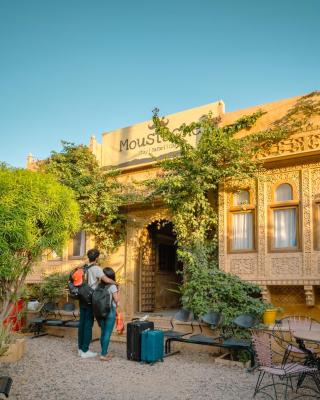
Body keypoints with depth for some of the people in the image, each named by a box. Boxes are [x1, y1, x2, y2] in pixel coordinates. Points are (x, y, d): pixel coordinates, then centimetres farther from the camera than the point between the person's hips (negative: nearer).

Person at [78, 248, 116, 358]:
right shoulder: (96, 269, -14)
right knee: (88, 324, -1)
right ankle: (85, 351, 3)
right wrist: (115, 283, -6)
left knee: (82, 323, 13)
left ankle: (80, 348, 22)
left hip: (82, 299, 7)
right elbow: (106, 280, -24)